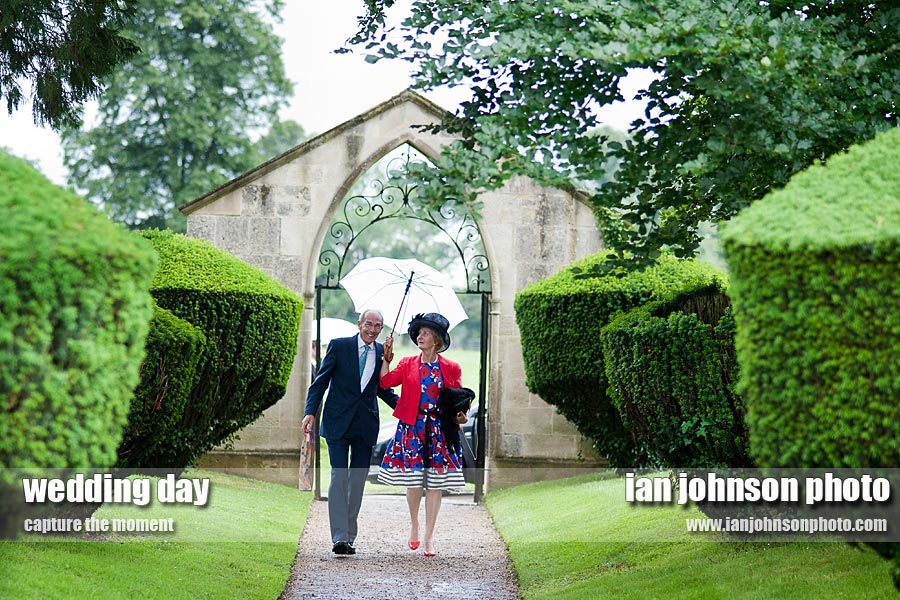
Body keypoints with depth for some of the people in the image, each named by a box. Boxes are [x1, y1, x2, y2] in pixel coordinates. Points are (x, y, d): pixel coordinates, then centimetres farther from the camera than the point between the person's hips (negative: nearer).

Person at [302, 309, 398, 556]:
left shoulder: (382, 353, 8)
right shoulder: (339, 346, -1)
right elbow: (320, 381, 0)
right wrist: (310, 412, -12)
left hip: (366, 424, 3)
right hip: (338, 422, -3)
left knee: (358, 480, 6)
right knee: (339, 477, -10)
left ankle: (349, 537, 13)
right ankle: (339, 537, -14)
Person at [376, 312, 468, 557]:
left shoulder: (450, 369, 4)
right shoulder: (408, 364, 7)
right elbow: (386, 381, -5)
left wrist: (460, 415, -11)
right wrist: (387, 356, -5)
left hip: (439, 428, 0)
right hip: (412, 427, 0)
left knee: (435, 482, -1)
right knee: (413, 480, -1)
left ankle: (429, 535, 6)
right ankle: (414, 523, 25)